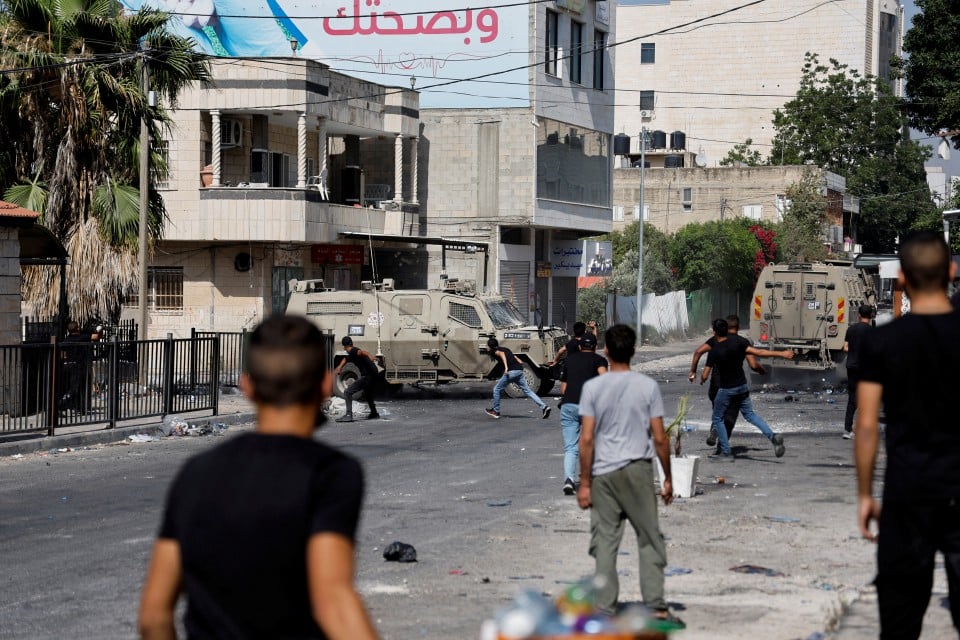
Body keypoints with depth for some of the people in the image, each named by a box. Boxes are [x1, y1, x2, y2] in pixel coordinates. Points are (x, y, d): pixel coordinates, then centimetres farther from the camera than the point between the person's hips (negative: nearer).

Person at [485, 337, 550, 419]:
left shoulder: (494, 351, 7)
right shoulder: (505, 349, 30)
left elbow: (501, 354, -15)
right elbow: (516, 358, 24)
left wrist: (506, 367, -25)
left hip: (511, 371, -7)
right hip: (519, 370, 7)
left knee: (497, 389, 11)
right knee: (527, 391, 6)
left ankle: (495, 411, 17)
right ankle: (544, 407, -7)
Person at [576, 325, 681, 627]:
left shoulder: (592, 387, -2)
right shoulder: (648, 386, -2)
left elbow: (587, 439, -5)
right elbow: (659, 438, -3)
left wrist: (584, 483, 0)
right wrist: (668, 478, 7)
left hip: (603, 473, 1)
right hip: (638, 470, -1)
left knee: (605, 542, 5)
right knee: (650, 539, 8)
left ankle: (605, 609, 4)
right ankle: (656, 605, 5)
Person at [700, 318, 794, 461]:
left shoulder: (714, 352, -17)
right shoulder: (738, 341, -8)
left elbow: (705, 376, -15)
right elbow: (758, 352, -12)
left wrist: (702, 379, 10)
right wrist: (781, 354, -7)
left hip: (726, 389, -4)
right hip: (742, 385, 4)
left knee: (717, 419, 13)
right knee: (749, 414, 18)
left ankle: (726, 453, 8)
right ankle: (773, 436, -3)